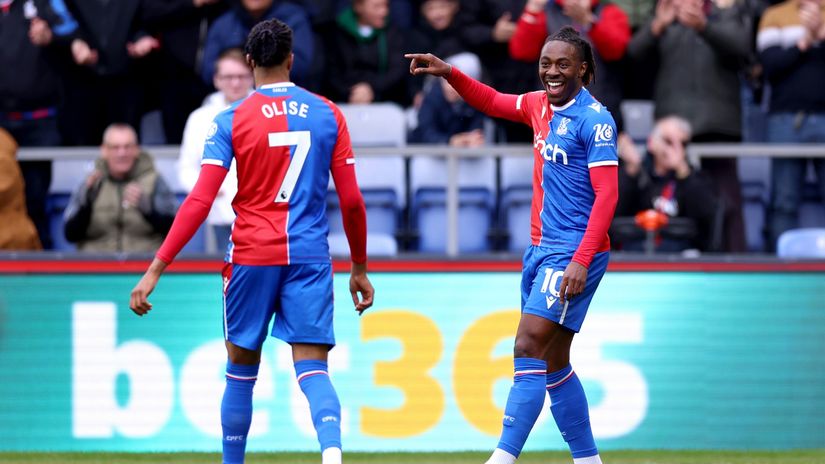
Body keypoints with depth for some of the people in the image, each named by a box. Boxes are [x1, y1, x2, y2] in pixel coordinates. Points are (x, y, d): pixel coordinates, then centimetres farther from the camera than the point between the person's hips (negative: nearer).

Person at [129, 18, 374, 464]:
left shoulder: (231, 121, -2)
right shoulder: (328, 115, 5)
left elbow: (200, 202, -9)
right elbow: (351, 201, 6)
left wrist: (154, 271, -9)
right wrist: (359, 268, 18)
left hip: (251, 257, -1)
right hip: (310, 257, 1)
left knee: (241, 370, 14)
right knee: (312, 369, -4)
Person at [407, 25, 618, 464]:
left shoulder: (594, 120, -13)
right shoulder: (540, 105, 11)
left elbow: (606, 195, -17)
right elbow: (493, 102, 31)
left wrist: (581, 260, -24)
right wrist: (449, 73, 16)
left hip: (572, 254, -9)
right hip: (541, 248, 9)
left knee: (529, 348, -16)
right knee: (554, 365, 10)